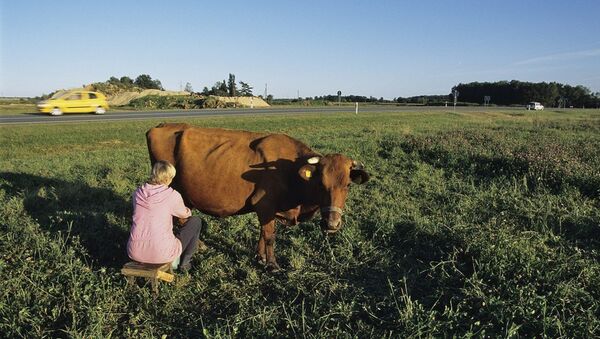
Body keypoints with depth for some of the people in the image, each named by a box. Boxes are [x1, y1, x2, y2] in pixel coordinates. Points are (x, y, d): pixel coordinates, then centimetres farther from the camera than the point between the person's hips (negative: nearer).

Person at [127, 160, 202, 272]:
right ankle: (184, 262, 23)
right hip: (161, 254, -5)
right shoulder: (173, 195, -9)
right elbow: (185, 214, 12)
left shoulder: (138, 192, 2)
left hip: (134, 253, 5)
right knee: (195, 221, 15)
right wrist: (188, 211, 37)